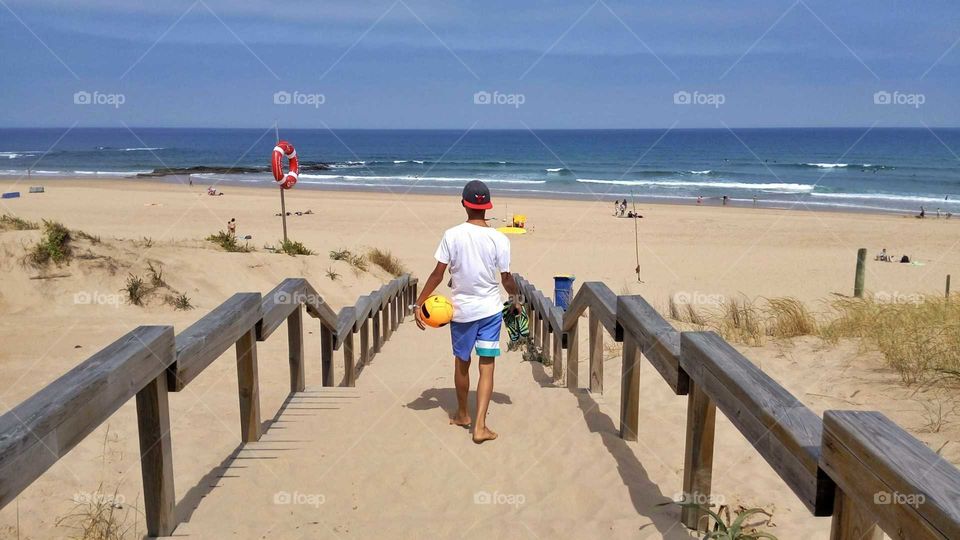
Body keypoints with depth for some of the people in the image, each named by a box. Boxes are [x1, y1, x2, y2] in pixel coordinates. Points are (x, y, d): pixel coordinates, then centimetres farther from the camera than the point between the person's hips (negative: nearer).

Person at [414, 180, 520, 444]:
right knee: (487, 366, 4)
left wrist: (419, 304, 0)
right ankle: (480, 426, -1)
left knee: (462, 363, 18)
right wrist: (516, 299, 17)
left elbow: (437, 275, -9)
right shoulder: (499, 239, -10)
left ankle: (462, 414, 36)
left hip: (462, 310, 0)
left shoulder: (452, 235, -11)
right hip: (490, 310, 0)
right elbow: (506, 278, -2)